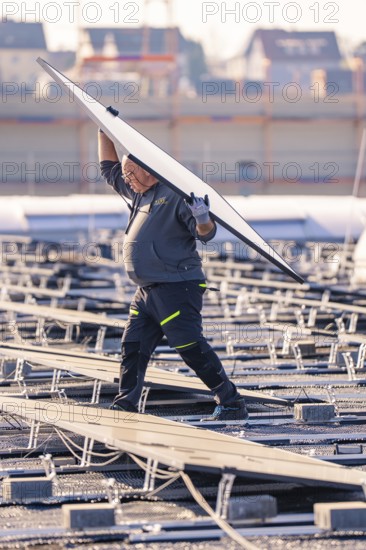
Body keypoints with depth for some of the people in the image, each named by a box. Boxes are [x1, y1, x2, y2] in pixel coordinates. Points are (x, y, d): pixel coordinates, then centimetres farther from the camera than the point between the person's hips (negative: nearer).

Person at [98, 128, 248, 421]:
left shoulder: (176, 196, -10)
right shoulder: (140, 195, 18)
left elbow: (205, 234, -17)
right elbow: (109, 168, 32)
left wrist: (203, 220, -40)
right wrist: (105, 130, 27)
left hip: (177, 288, -9)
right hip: (147, 291, 9)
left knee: (193, 349, -12)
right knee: (133, 348, 10)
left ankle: (232, 404, -8)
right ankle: (124, 407, 18)